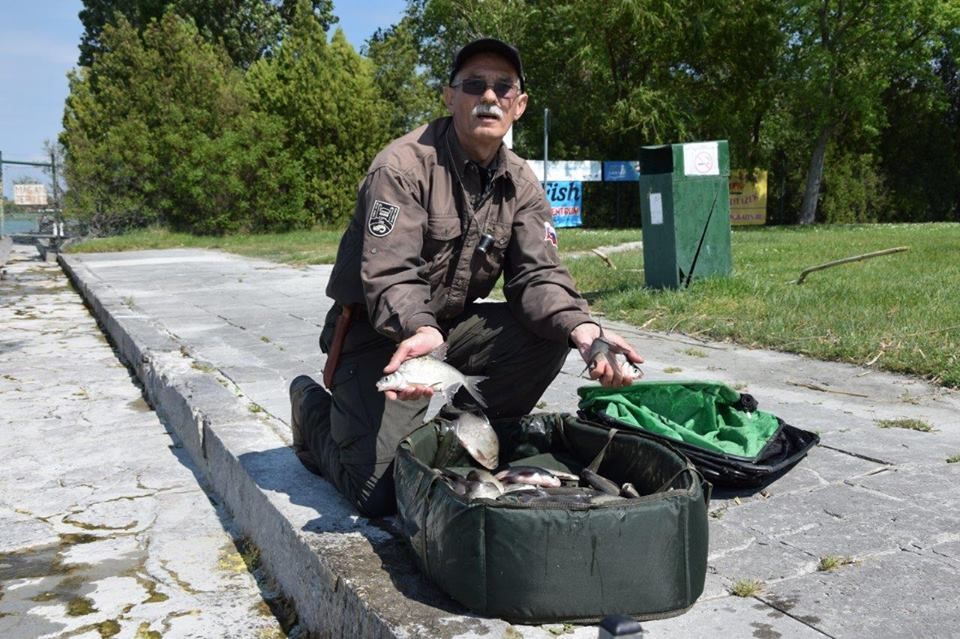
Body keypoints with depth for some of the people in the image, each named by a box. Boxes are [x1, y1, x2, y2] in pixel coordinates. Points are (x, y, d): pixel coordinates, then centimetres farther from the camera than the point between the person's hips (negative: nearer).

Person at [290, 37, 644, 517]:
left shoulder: (520, 184, 2)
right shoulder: (404, 164, -18)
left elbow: (537, 276, -9)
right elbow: (389, 277, -27)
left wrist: (583, 329, -30)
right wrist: (420, 332, -49)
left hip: (452, 327, 6)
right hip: (380, 332, -5)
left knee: (550, 333, -20)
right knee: (379, 493, -16)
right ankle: (315, 410, 16)